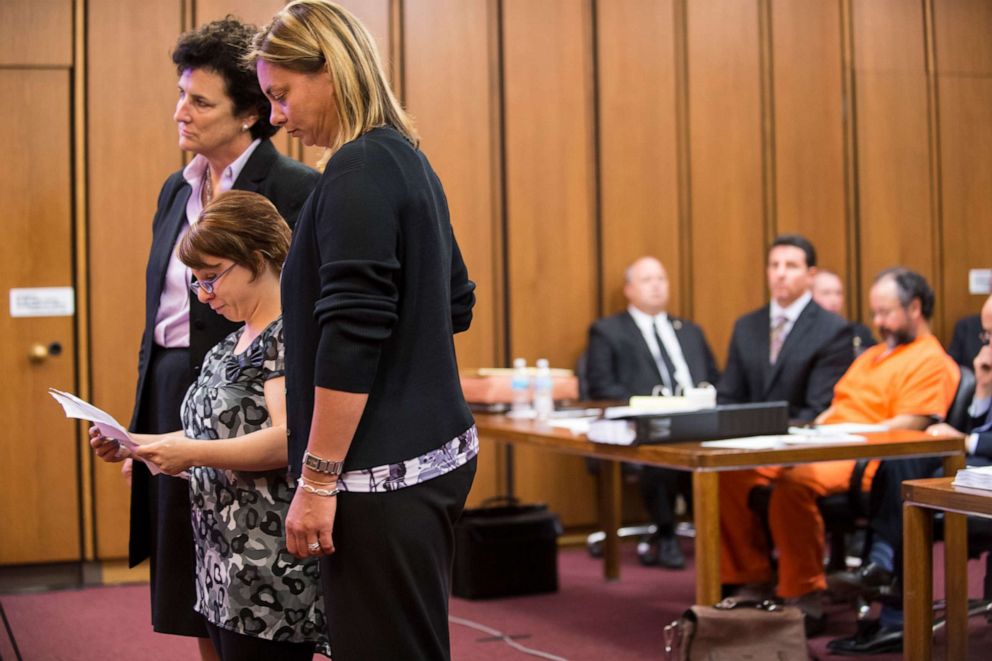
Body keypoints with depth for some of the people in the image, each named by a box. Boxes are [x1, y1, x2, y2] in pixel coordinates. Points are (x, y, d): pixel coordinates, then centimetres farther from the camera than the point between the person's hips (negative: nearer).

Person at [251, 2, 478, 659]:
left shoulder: (360, 169, -14)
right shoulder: (410, 161, 13)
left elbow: (351, 339, -20)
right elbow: (456, 304, 21)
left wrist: (317, 480, -17)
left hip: (384, 476, -10)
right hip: (438, 454, 10)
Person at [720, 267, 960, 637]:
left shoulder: (930, 360, -1)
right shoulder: (872, 355, 30)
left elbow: (910, 425, -13)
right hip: (824, 449, 9)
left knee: (796, 483, -37)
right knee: (734, 473, -11)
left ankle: (804, 600, -27)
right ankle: (750, 579, -6)